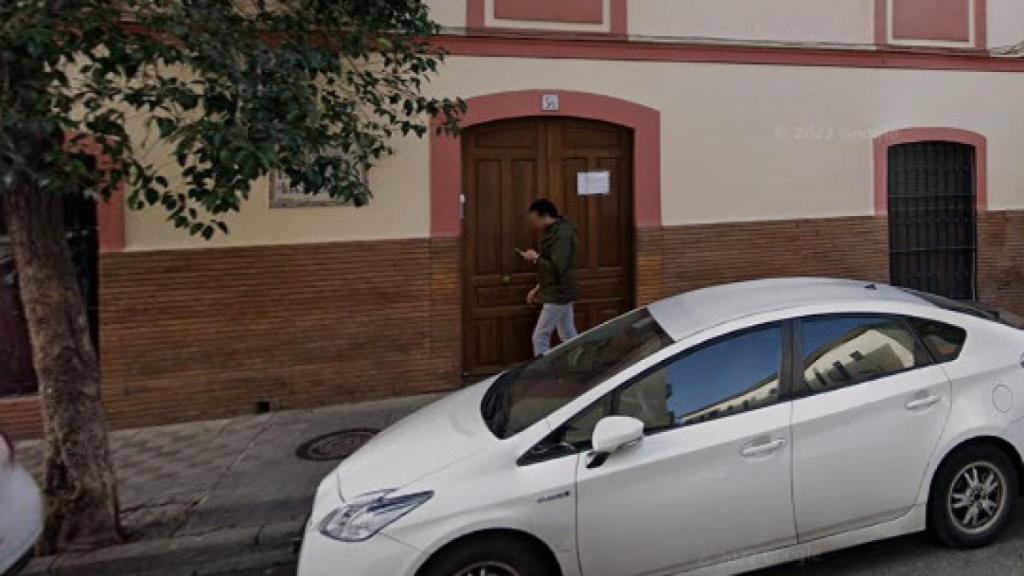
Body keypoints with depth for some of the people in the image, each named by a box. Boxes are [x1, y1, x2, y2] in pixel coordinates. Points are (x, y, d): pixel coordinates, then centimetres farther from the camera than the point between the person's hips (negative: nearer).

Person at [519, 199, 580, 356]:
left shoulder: (562, 234, -20)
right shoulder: (557, 231, 12)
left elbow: (557, 268, -27)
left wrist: (536, 258, -16)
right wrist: (538, 288, 16)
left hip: (557, 295, -10)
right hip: (560, 293, 10)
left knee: (540, 337, -5)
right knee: (569, 337, 14)